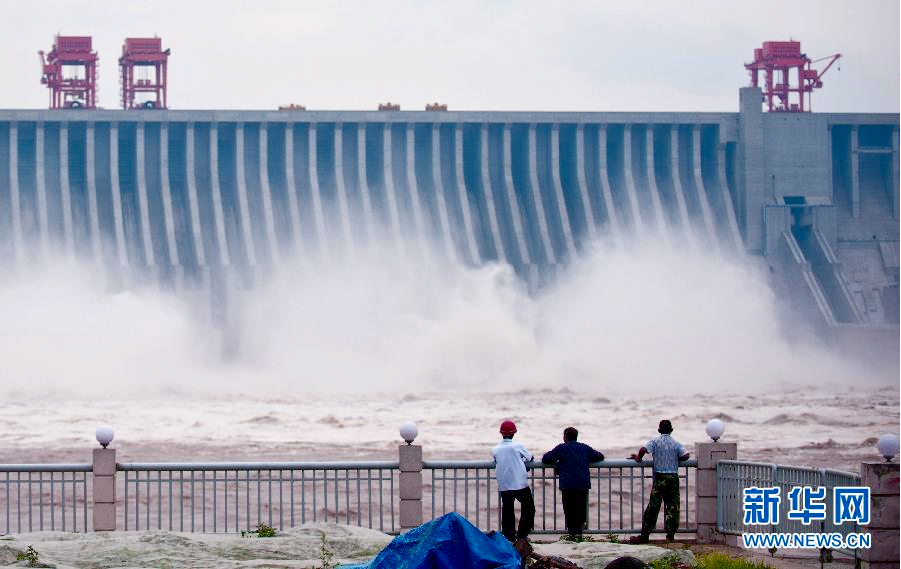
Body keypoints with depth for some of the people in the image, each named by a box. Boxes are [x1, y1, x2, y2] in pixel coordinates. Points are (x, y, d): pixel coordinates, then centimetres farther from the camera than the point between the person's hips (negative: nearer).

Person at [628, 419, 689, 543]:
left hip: (660, 477, -1)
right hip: (673, 477, 1)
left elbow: (643, 450, -15)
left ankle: (644, 536, 2)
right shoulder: (676, 443, 5)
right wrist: (676, 459, 13)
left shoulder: (655, 442, 0)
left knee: (653, 506, 1)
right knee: (672, 507, 5)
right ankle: (670, 534, 1)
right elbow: (685, 456, -6)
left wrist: (638, 459, 4)